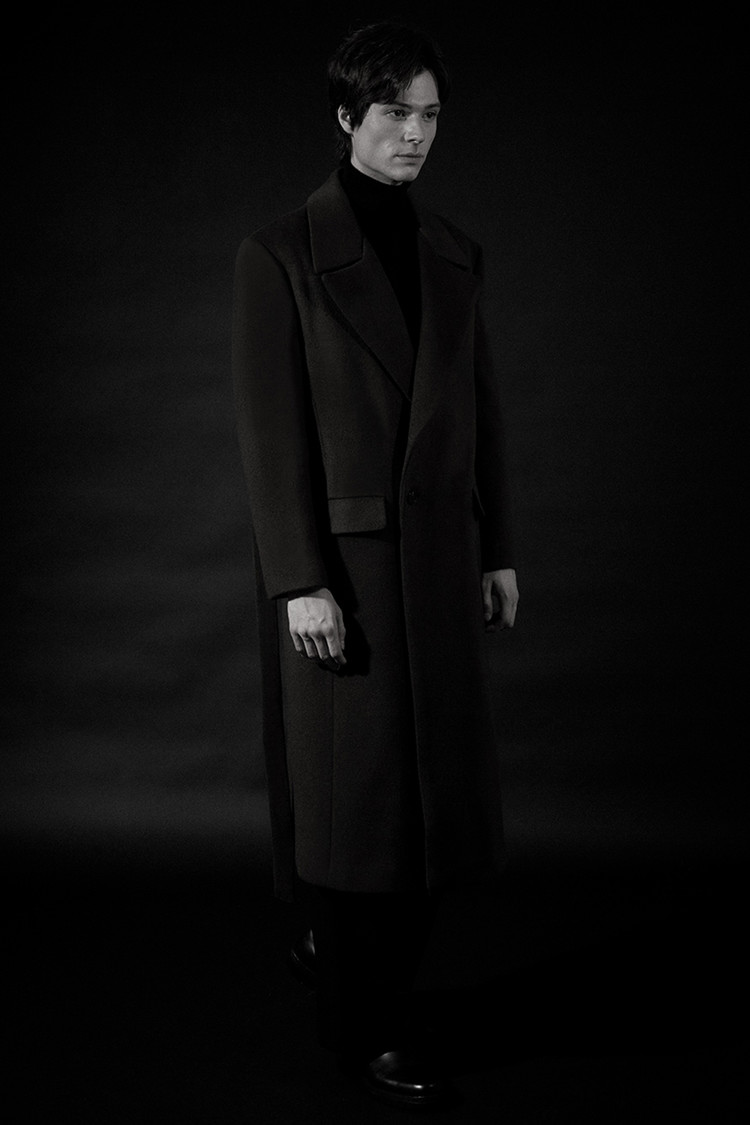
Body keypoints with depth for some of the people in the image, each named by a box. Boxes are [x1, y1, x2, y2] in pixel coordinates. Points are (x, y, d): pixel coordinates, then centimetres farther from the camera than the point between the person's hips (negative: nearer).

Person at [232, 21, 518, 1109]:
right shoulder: (280, 252, -7)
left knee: (433, 778, 10)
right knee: (357, 785, 4)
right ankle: (368, 1022, 21)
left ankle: (341, 951, 34)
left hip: (438, 557, 6)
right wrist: (300, 581, -15)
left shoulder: (454, 252, 10)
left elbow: (480, 408, 12)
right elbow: (271, 428, -11)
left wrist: (497, 551, 10)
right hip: (340, 556, -5)